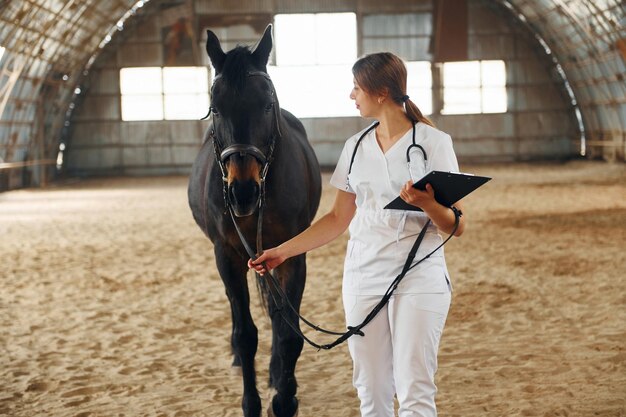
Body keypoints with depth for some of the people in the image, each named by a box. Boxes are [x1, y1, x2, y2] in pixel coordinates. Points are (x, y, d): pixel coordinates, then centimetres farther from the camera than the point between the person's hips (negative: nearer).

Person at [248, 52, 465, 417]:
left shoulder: (433, 142, -4)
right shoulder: (356, 147, 11)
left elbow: (457, 225, -5)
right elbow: (338, 219, 16)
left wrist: (427, 204, -24)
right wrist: (283, 251, 9)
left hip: (418, 278, -5)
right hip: (363, 277, 5)